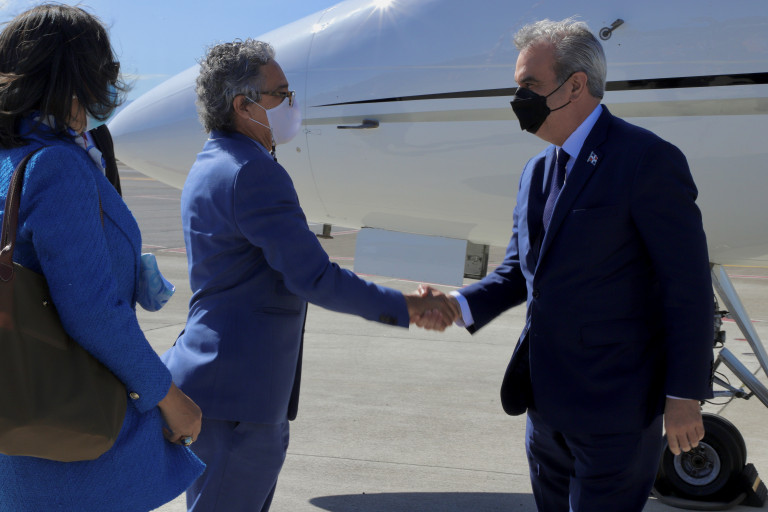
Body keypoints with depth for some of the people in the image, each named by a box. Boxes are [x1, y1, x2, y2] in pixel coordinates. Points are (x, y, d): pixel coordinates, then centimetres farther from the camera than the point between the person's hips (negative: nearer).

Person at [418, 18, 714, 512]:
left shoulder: (647, 160, -14)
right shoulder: (537, 171, 12)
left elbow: (688, 287, -15)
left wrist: (685, 396, -16)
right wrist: (460, 305, -5)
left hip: (615, 409, -8)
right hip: (547, 402, 8)